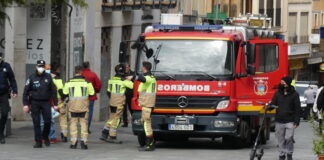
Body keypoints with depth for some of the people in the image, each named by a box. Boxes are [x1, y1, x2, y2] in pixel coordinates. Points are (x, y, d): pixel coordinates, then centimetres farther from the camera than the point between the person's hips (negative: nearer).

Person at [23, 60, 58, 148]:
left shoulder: (48, 77, 5)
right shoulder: (32, 78, 2)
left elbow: (53, 91, 8)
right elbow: (26, 91, 2)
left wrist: (55, 104, 4)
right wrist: (25, 104, -5)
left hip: (46, 102, 0)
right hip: (35, 103, 0)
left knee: (48, 121, -8)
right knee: (36, 123, -1)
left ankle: (45, 137, 16)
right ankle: (38, 142, 4)